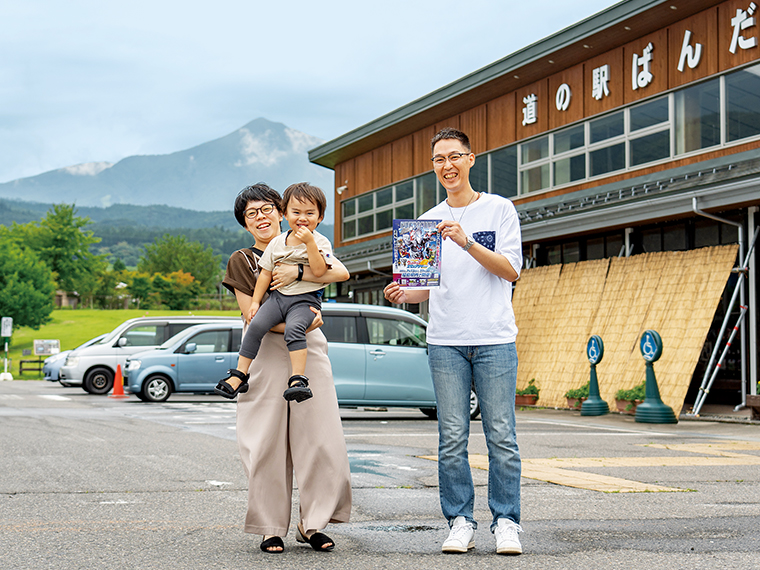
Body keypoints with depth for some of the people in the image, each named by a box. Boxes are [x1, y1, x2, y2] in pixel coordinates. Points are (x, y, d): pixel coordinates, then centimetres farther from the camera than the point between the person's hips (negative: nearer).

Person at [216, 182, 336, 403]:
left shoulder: (321, 242, -1)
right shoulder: (278, 243, 11)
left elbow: (319, 271, -17)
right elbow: (266, 273, 15)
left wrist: (309, 242, -20)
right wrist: (255, 301, 9)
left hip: (306, 300, -4)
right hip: (278, 296, 4)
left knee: (293, 328, -33)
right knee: (256, 324, -18)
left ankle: (298, 379, -37)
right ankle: (239, 375, -11)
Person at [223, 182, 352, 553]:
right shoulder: (241, 261, 9)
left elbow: (341, 272, -3)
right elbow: (251, 314, -3)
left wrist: (296, 272, -17)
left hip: (308, 349, 2)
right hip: (265, 352, -2)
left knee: (320, 436, -4)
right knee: (266, 442, -5)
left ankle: (312, 524, 7)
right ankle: (271, 528, 5)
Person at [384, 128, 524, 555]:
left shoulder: (500, 209, 4)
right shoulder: (430, 221, 14)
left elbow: (511, 270, -5)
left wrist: (467, 243, -16)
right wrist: (405, 294, 1)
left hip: (495, 339, -3)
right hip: (445, 342, 3)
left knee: (501, 436, -3)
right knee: (452, 439, 1)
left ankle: (507, 523, 4)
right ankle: (461, 522, 9)